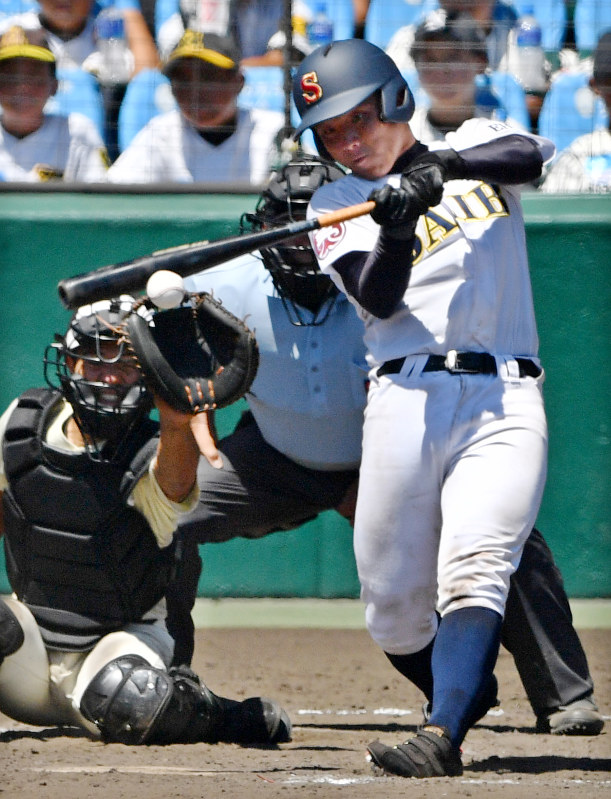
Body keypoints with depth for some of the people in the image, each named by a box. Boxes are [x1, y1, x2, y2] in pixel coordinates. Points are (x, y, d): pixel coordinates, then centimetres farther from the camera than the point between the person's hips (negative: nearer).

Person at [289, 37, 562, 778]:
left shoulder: (476, 143, 15)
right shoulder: (335, 205, 12)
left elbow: (532, 154, -9)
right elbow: (380, 298, -5)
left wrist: (446, 165, -25)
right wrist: (397, 229, -24)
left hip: (505, 399, -1)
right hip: (407, 399, 1)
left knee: (473, 571, -20)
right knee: (395, 610, -1)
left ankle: (442, 738, -32)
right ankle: (463, 695, 26)